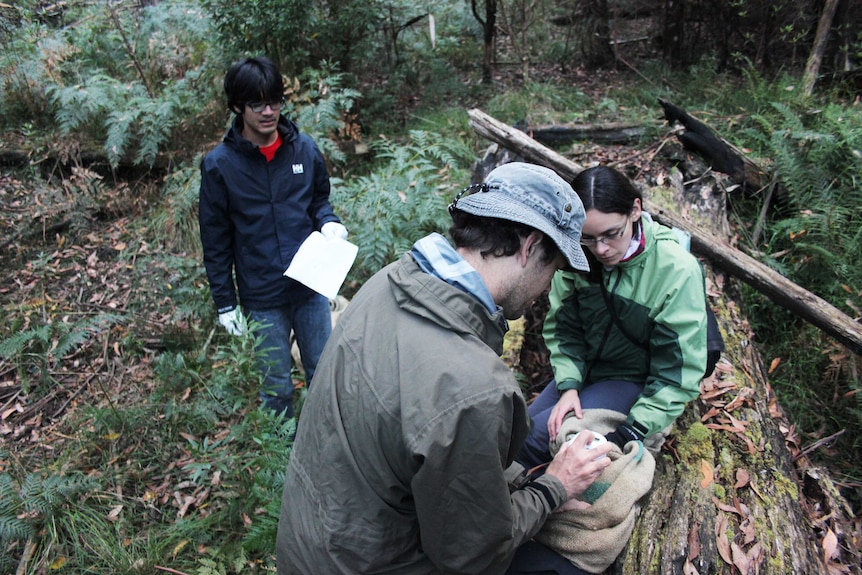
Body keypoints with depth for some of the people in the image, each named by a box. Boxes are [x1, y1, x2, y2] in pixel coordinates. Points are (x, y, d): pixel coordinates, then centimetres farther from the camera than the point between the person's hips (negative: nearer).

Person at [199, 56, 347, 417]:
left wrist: (329, 223, -11)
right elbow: (215, 241, -3)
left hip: (311, 286, 3)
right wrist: (224, 303, -1)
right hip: (261, 297, -2)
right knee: (277, 387, 13)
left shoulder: (304, 148, -3)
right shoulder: (219, 165, -9)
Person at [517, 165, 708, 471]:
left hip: (636, 380, -4)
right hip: (584, 368, 5)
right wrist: (568, 386, -16)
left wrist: (632, 432, -26)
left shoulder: (677, 270, -24)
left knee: (536, 436, -19)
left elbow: (680, 369, -21)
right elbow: (562, 328, -1)